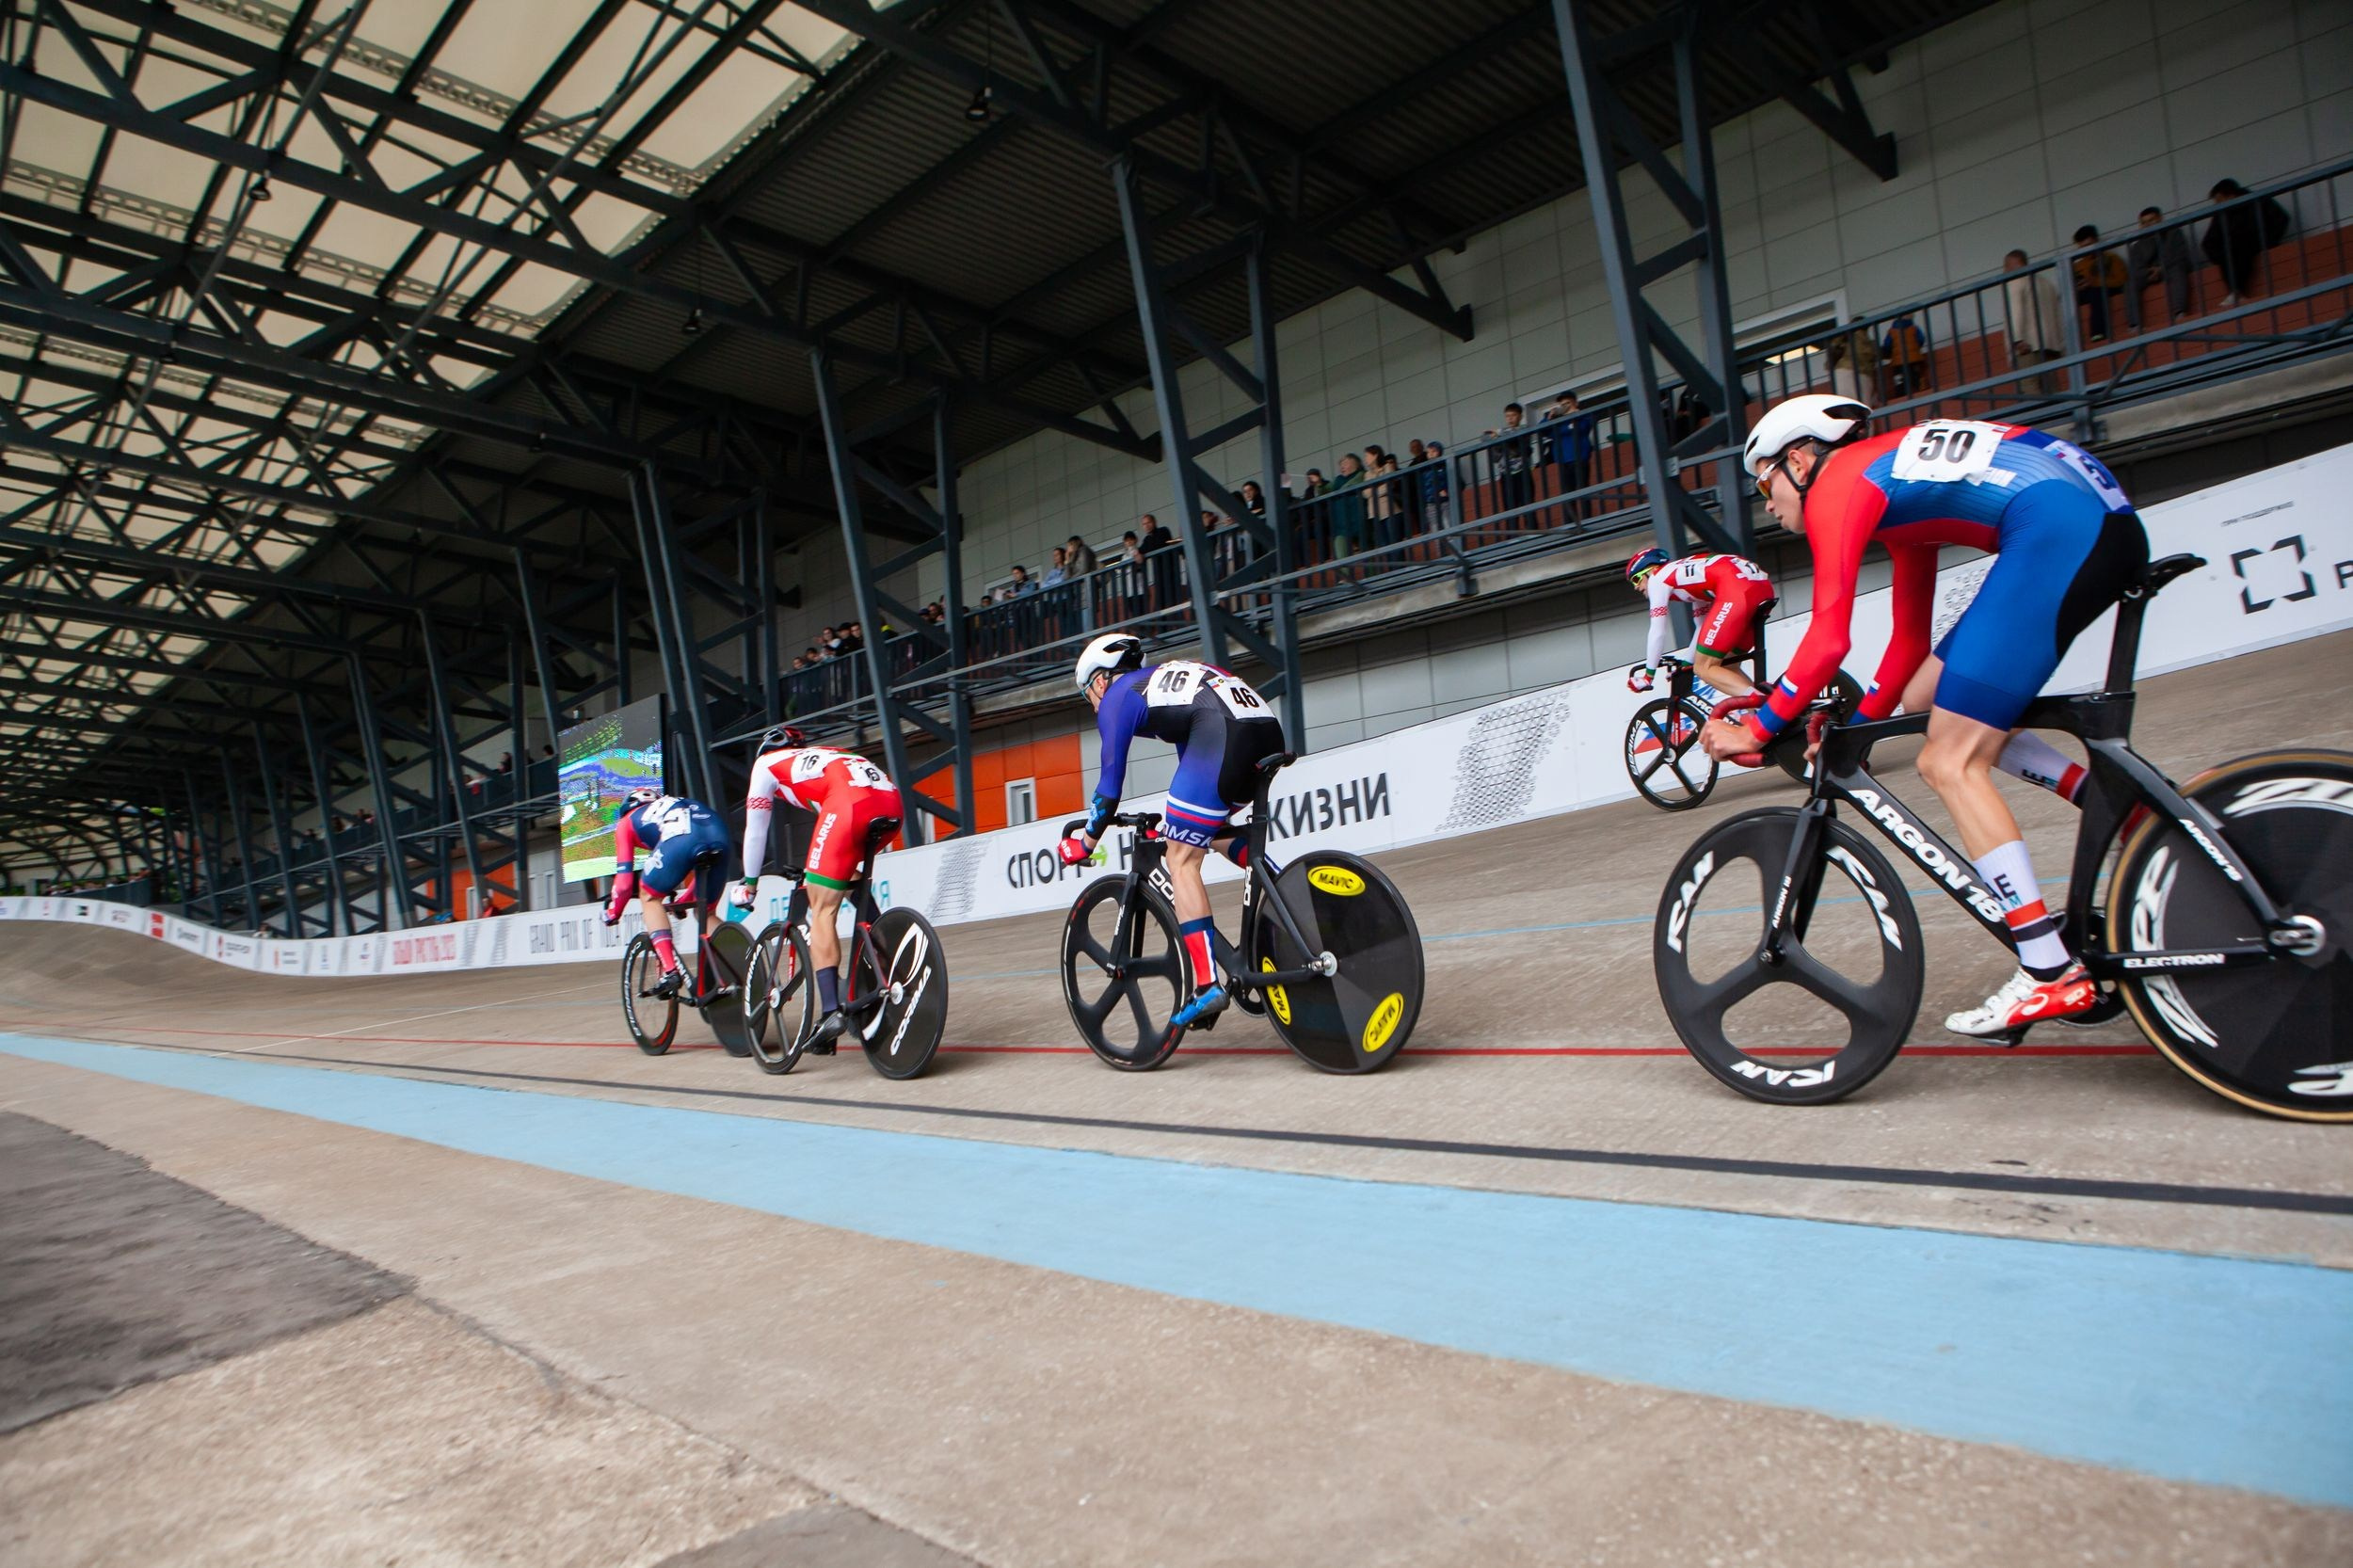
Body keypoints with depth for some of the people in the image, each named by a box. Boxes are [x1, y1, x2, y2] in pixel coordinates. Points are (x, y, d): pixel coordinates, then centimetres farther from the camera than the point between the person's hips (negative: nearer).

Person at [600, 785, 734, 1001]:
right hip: (719, 835, 5)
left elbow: (624, 878, 27)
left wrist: (612, 913, 42)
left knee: (649, 897, 20)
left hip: (680, 838, -4)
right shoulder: (676, 805, 46)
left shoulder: (627, 822, 33)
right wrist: (684, 900, 63)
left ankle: (670, 972, 6)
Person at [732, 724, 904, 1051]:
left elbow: (755, 831, 30)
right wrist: (856, 869, 56)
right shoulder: (827, 756, 42)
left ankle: (831, 1011, -15)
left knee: (822, 912, -1)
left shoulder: (765, 764, 28)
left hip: (849, 804, -6)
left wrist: (749, 884, 42)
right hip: (892, 802, 6)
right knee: (855, 884, 31)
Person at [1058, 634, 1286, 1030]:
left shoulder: (1117, 697, 16)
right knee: (1211, 830, 29)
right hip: (1270, 731, 8)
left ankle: (1208, 986, -5)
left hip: (1220, 736, -8)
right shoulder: (1168, 678, 37)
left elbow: (1110, 784, 15)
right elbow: (1191, 760, 44)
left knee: (1182, 861, 1)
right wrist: (1176, 821, 55)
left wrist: (1085, 844, 28)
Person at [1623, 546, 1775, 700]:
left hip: (1736, 589, -9)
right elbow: (1704, 626, 38)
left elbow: (1658, 633, 8)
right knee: (1726, 667, 19)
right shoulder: (1689, 575, 35)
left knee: (1703, 669, -5)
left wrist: (1648, 676, 16)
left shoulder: (1657, 578, 12)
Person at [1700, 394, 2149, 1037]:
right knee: (1926, 698, 17)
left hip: (2061, 528, -10)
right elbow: (1911, 640, 28)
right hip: (2109, 526, 10)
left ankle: (2052, 976, -6)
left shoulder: (1837, 484, 1)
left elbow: (1828, 641, -7)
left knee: (1950, 764, -8)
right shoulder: (1896, 482, 28)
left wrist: (1756, 729, 2)